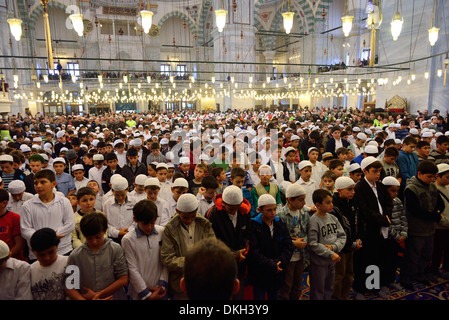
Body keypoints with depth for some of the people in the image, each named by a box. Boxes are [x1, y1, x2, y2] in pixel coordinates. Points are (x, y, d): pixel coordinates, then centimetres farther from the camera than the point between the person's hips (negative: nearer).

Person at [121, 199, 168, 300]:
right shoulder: (128, 240, -12)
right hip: (140, 294, -2)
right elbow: (132, 269, -9)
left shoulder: (162, 232, -6)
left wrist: (163, 284, -7)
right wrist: (147, 294, -8)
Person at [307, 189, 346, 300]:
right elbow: (313, 244, -21)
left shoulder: (333, 218, 3)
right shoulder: (313, 221, -18)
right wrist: (331, 254, -20)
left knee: (329, 289, 22)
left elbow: (342, 236, 4)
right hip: (319, 263, -7)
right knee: (318, 292, 7)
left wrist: (333, 247, -13)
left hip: (332, 262, 7)